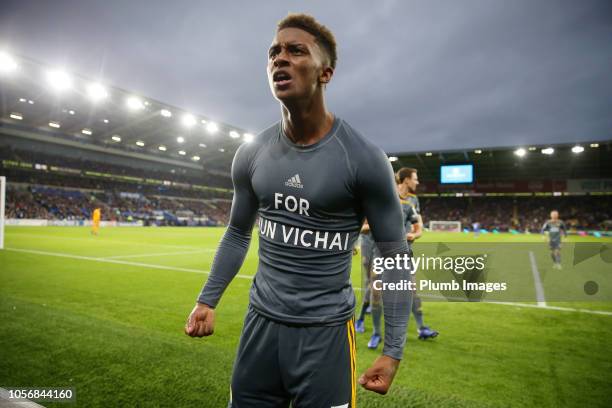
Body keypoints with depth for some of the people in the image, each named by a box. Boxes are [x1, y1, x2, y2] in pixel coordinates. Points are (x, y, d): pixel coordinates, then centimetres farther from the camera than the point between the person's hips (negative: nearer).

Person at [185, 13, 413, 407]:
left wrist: (393, 349, -9)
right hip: (261, 321, 5)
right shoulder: (251, 155, 0)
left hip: (326, 330, -4)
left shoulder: (363, 158, -14)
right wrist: (208, 300, 9)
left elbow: (395, 253, -8)